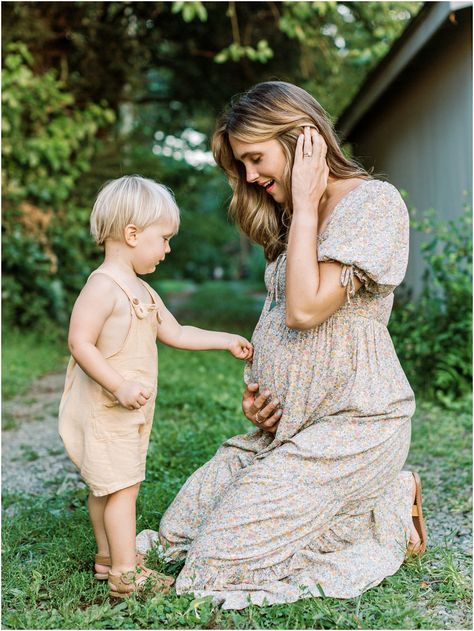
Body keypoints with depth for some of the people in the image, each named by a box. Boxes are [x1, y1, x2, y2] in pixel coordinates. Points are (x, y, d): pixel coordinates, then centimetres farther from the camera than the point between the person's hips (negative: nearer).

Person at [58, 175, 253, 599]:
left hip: (130, 410, 9)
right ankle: (126, 573, 2)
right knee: (122, 485, -6)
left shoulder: (142, 291, 13)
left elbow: (175, 333, 19)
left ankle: (108, 557, 29)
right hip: (105, 409, -9)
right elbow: (80, 344, -23)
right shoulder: (103, 286, -18)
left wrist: (227, 340, 17)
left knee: (107, 486, 18)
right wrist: (120, 386, -26)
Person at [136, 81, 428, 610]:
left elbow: (305, 310, -23)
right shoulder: (291, 219, 16)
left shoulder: (374, 203, -12)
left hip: (354, 424, -9)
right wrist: (256, 389, 1)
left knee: (225, 554, -13)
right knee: (181, 526, 4)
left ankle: (391, 511, 4)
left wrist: (305, 204, -15)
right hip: (287, 424, 9)